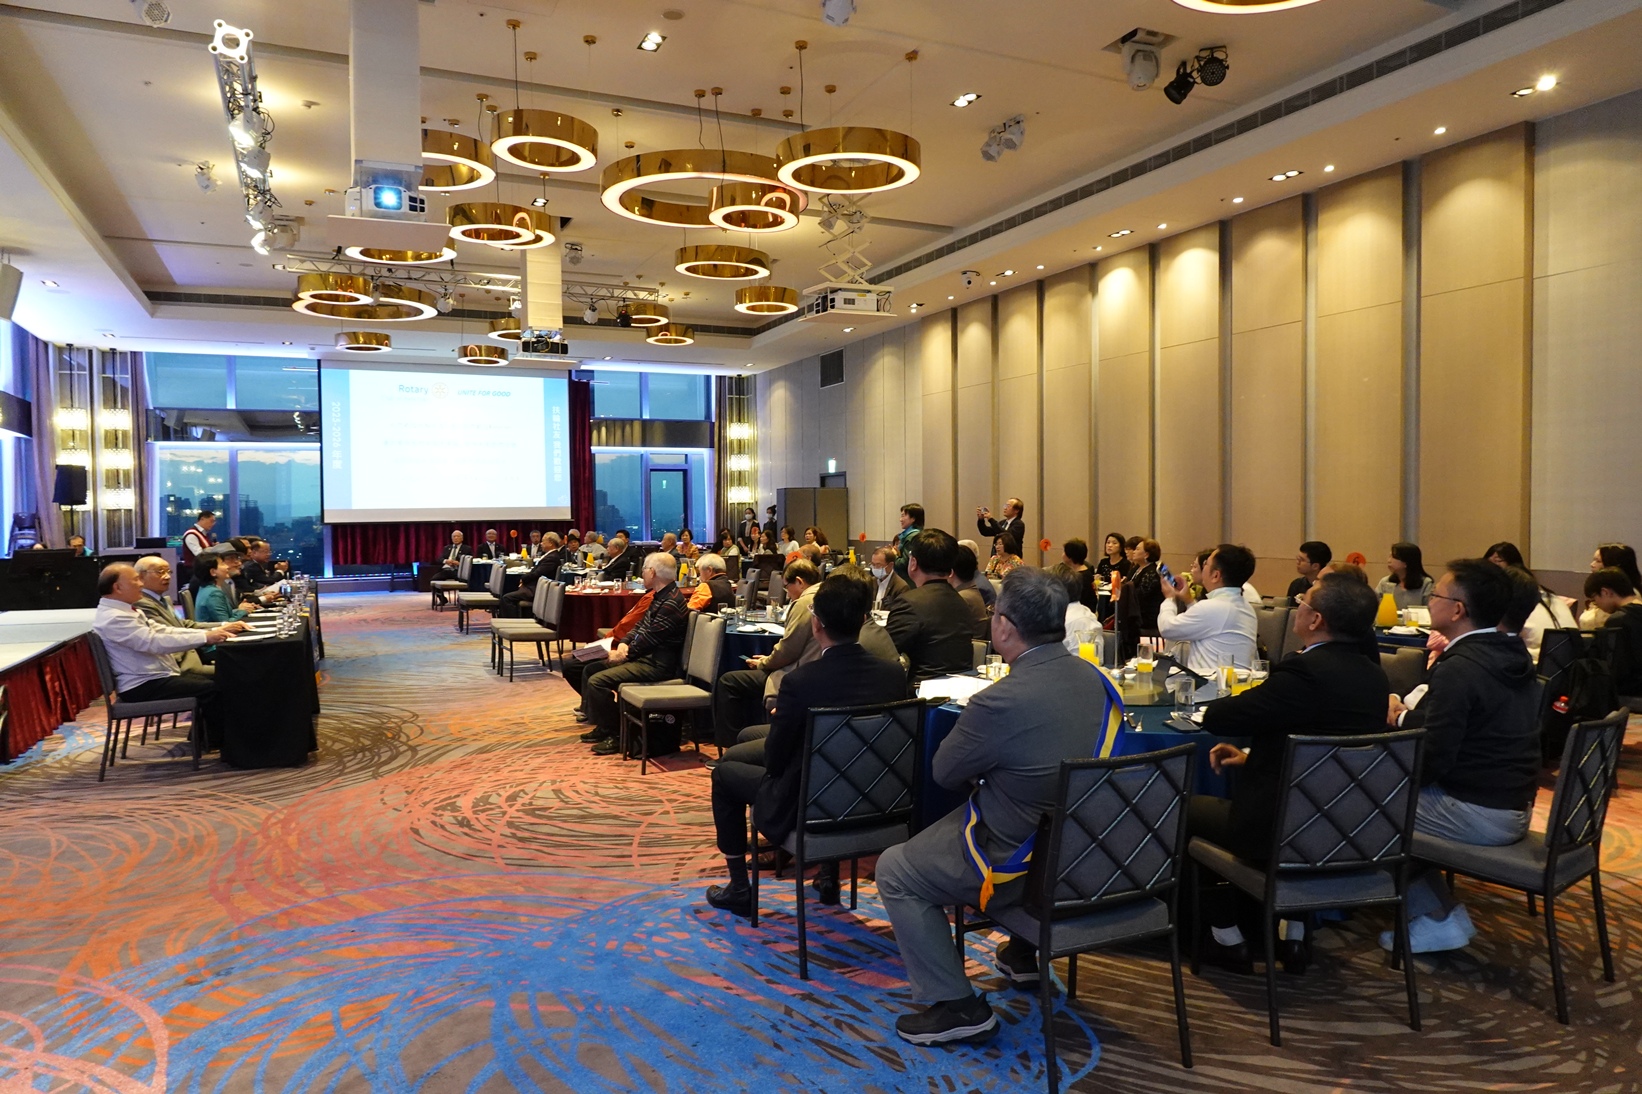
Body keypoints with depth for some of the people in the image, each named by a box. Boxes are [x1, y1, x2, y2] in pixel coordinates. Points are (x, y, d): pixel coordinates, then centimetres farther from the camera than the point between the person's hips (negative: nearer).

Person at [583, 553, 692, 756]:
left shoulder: (672, 603, -21)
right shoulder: (660, 597, 13)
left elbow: (648, 639, -22)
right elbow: (640, 626, 17)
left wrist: (624, 654, -11)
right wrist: (623, 644, -1)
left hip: (657, 665, -11)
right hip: (644, 657, 11)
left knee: (597, 681, -21)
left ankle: (612, 736, -8)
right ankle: (602, 727, 20)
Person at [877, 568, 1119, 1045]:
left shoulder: (1000, 702, -30)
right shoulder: (1092, 678, -5)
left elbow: (944, 772, -14)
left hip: (1022, 864, -8)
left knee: (894, 870, 6)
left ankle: (956, 1005, 7)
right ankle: (1023, 953, 45)